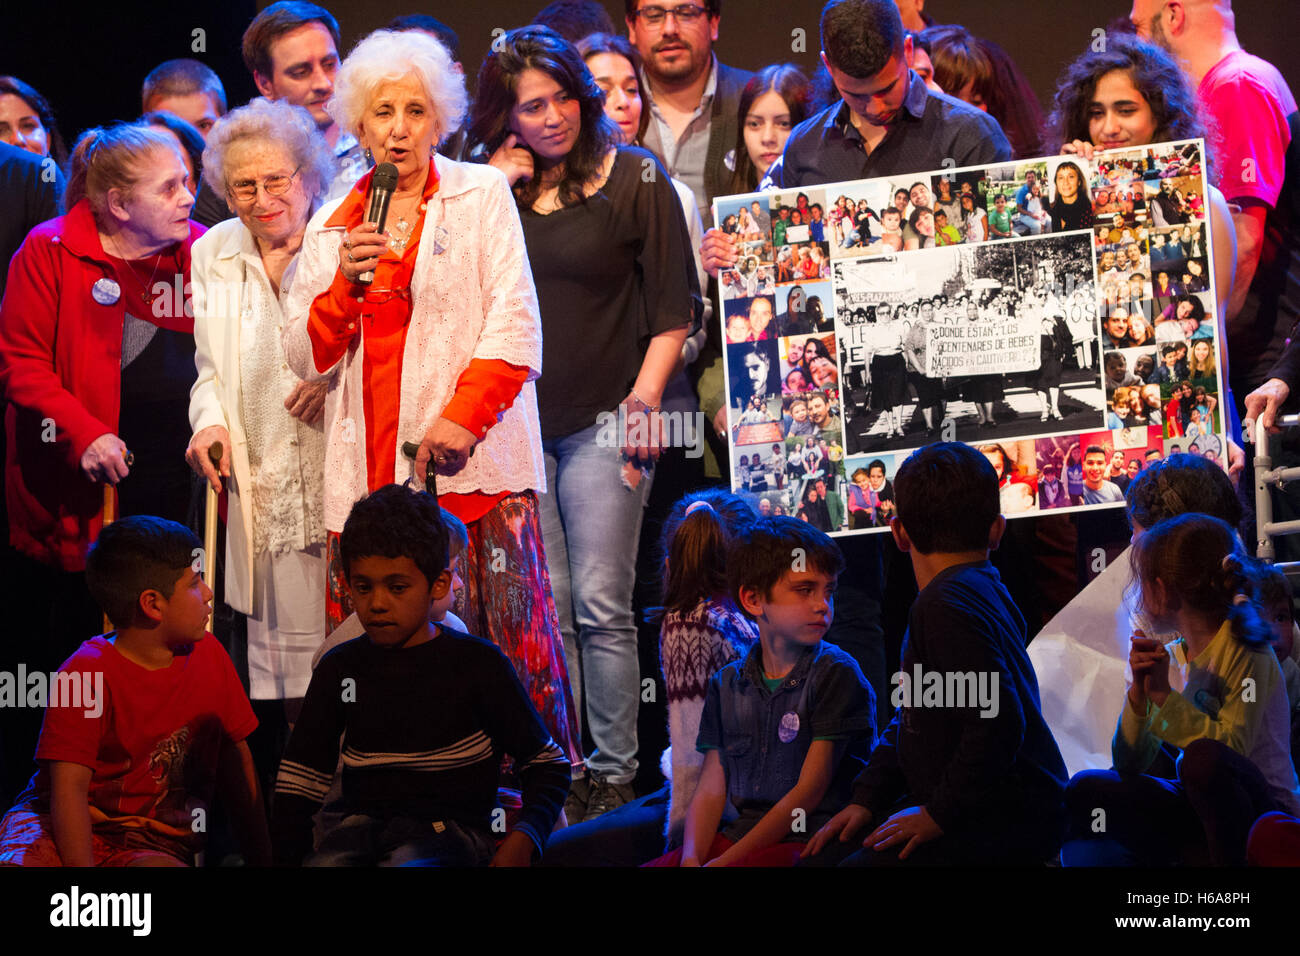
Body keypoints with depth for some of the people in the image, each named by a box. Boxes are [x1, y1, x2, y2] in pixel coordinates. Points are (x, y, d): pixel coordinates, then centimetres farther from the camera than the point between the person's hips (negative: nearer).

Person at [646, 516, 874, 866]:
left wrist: (726, 861, -15)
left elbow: (808, 792, -9)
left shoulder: (837, 675, -3)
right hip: (739, 835, 6)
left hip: (806, 841, -6)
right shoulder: (726, 684, 14)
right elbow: (711, 790, 10)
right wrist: (691, 858, -11)